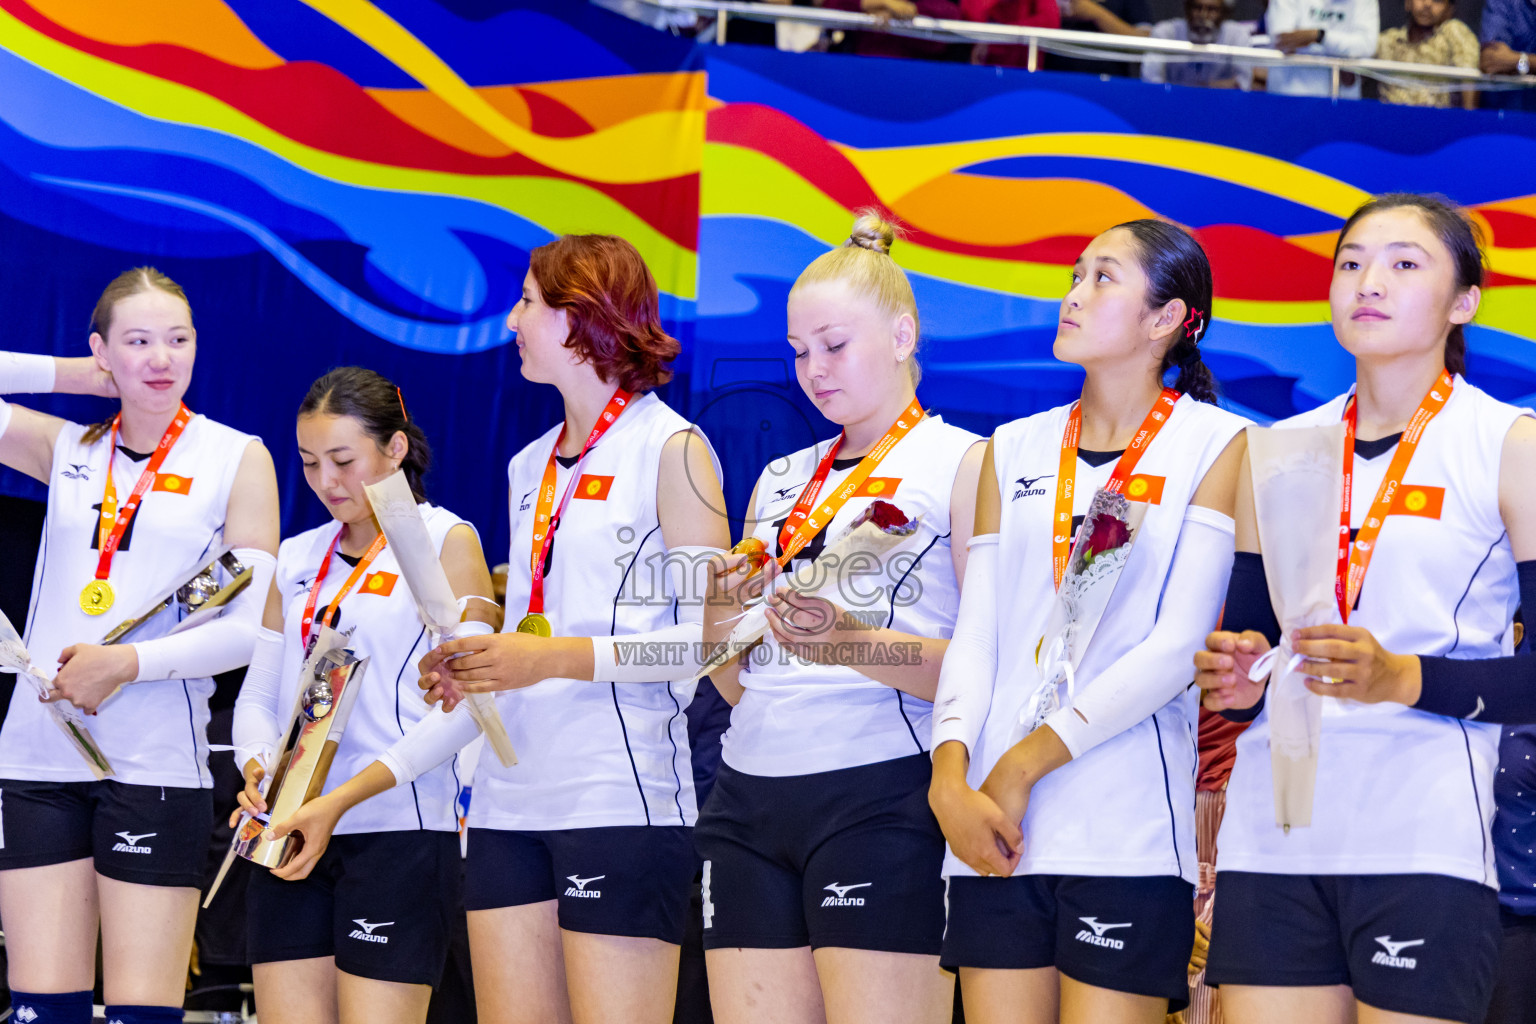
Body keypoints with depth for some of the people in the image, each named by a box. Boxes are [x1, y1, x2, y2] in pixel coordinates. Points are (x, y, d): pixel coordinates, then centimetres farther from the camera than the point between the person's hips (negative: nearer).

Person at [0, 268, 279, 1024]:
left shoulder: (237, 458, 4)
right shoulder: (65, 449, 12)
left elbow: (253, 627, -2)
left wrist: (129, 663, -12)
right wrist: (72, 375, 7)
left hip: (156, 763, -3)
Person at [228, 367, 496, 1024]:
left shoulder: (445, 542, 0)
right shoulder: (297, 558, 18)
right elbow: (257, 695, 17)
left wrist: (340, 800, -17)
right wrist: (257, 770, -6)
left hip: (401, 830, -5)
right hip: (291, 835, 5)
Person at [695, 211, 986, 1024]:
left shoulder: (964, 463, 2)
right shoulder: (780, 483, 21)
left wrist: (851, 643, -21)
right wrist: (720, 626, 0)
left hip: (882, 799, -6)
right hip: (748, 798, 6)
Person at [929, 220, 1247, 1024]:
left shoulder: (1214, 443, 2)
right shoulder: (1015, 449, 16)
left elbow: (1178, 643, -7)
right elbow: (974, 635, 9)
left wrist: (1025, 763, -12)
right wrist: (950, 780, -8)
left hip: (1128, 828, -4)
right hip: (993, 831, 4)